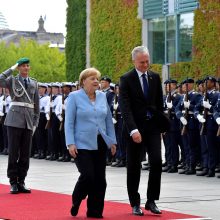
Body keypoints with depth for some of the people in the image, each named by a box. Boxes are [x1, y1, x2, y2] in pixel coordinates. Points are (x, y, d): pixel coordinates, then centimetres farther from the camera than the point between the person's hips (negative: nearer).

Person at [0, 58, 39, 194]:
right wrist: (12, 69, -7)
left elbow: (36, 105, 15)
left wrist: (35, 122, 9)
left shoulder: (34, 83, 14)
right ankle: (13, 182, 3)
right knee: (14, 152, -2)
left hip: (28, 121, 4)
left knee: (26, 153, 4)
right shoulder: (12, 80, 5)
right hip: (15, 119, -3)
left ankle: (21, 182, 12)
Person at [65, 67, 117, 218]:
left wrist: (112, 141, 9)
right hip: (82, 145, -5)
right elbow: (69, 122, -5)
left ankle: (95, 211, 13)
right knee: (87, 176, -14)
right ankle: (76, 202, 12)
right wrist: (71, 144, -13)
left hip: (100, 144, 5)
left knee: (100, 179, 2)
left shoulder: (102, 96, 10)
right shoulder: (74, 97, -2)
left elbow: (109, 120, 15)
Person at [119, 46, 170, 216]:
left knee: (157, 162, -8)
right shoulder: (126, 79, -7)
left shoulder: (155, 78, 8)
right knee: (134, 167, 3)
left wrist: (161, 125, 9)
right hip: (135, 128, -3)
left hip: (153, 126, 3)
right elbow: (125, 107, -15)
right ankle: (135, 204, 14)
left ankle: (151, 201, 3)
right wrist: (133, 130, -25)